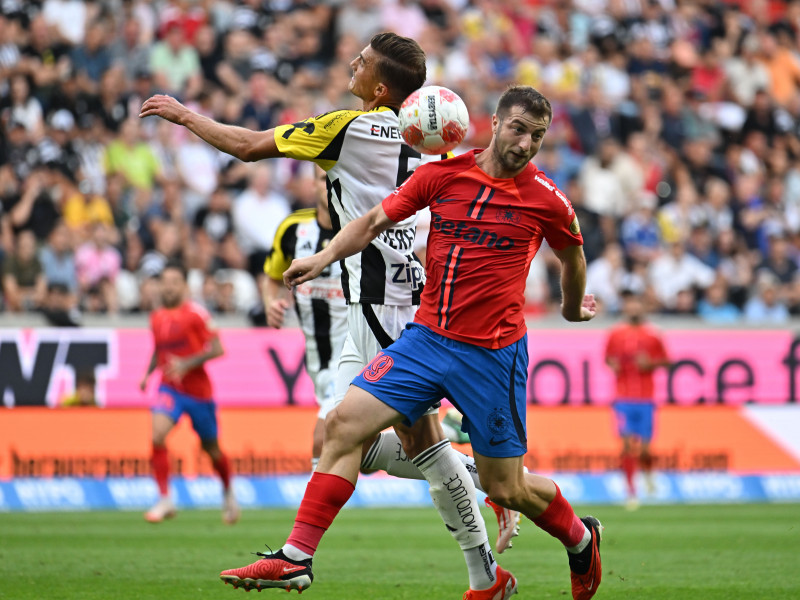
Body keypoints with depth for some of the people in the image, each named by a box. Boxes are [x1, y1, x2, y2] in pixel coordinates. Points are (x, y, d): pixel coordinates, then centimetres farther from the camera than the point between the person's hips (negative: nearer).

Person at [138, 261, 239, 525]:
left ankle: (228, 494, 39)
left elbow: (217, 349, -13)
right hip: (169, 388, 3)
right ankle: (165, 500, -16)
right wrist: (148, 374, 3)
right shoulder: (156, 318, 5)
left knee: (212, 449, 11)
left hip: (198, 389, -3)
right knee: (157, 436, -22)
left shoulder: (196, 314, -11)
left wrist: (187, 364, -24)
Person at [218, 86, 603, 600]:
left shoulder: (546, 199, -5)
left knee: (505, 488, 2)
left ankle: (581, 539, 33)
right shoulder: (441, 175, 0)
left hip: (492, 356, -3)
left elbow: (573, 257, 14)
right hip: (427, 337, 3)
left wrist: (574, 307, 30)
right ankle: (296, 559, -10)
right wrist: (325, 256, -9)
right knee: (345, 423, -12)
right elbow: (376, 220, 7)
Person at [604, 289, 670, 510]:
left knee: (644, 448, -1)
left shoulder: (652, 336, 3)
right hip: (624, 398, 0)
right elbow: (608, 358, 15)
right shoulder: (615, 335, 5)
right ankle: (631, 491, -2)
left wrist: (650, 363, -10)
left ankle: (648, 473, 34)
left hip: (645, 398, 0)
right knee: (627, 444, -8)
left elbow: (665, 360, 9)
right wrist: (613, 365, -7)